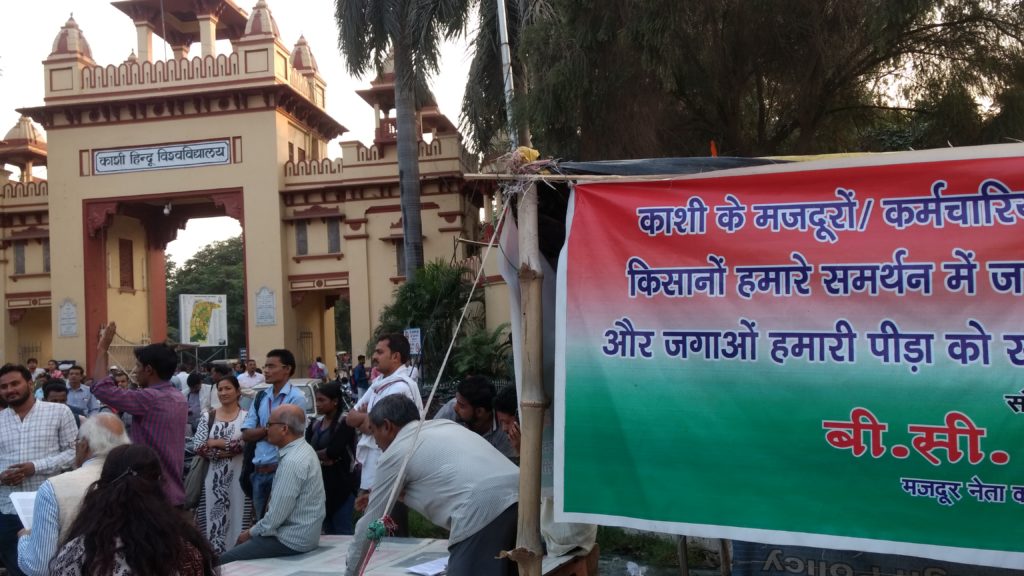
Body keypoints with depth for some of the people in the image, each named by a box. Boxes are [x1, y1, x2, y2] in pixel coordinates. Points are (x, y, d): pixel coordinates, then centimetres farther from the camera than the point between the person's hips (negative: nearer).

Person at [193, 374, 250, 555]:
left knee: (235, 516, 1)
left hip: (237, 476, -2)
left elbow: (247, 444, -13)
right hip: (212, 476, 2)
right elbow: (198, 447, -1)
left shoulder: (246, 416, 1)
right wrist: (223, 452, -13)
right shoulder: (208, 416, 7)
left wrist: (216, 442, -9)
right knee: (211, 516, 3)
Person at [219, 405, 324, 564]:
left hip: (292, 540, -10)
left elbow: (276, 516, -22)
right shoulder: (302, 450, 8)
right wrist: (254, 530, 13)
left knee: (225, 560, -7)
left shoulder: (292, 462, -23)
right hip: (300, 532, 10)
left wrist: (251, 533, -5)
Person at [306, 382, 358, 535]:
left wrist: (314, 454, -3)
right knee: (328, 530, 12)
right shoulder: (315, 424, 12)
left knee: (342, 531, -6)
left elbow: (334, 451, -20)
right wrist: (323, 457, -16)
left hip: (341, 482, -7)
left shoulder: (344, 423, -10)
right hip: (320, 481, 7)